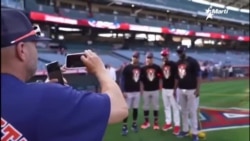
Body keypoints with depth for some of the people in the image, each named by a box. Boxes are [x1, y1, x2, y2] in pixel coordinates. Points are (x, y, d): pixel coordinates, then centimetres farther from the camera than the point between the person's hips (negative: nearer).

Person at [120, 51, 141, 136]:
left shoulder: (139, 68, 9)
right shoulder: (127, 67, -9)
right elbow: (123, 79, -10)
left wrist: (141, 89, 13)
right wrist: (124, 91, -15)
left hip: (137, 92, 6)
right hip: (128, 92, -5)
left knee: (135, 109, 13)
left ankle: (134, 124, 26)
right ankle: (124, 126, 6)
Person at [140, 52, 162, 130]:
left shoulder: (157, 67, -1)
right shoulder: (143, 68, -1)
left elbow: (160, 78, 3)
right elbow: (141, 80, 2)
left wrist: (160, 88, -3)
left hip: (155, 90, 0)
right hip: (146, 90, 1)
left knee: (156, 106, 5)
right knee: (146, 106, 8)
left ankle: (156, 122, 15)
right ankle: (146, 122, 21)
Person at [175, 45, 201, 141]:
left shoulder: (192, 61, -9)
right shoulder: (178, 63, 10)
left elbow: (198, 76, -11)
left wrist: (197, 89, -16)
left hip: (191, 90, -6)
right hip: (181, 90, 6)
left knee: (192, 112, -3)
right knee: (183, 111, 13)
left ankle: (194, 133, 5)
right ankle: (185, 130, 24)